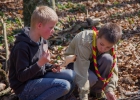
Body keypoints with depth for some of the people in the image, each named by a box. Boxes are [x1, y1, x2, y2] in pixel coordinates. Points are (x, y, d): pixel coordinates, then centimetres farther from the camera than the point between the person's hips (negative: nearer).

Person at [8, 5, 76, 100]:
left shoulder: (42, 40, 4)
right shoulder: (22, 47, -24)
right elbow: (21, 76, -21)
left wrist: (51, 67, -3)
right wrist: (40, 63, -31)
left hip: (39, 77, 8)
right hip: (24, 87, -8)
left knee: (71, 75, -6)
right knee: (64, 85, -22)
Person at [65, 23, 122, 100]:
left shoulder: (110, 45, -20)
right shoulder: (85, 42, -37)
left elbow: (113, 70, -16)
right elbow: (82, 72, -39)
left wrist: (109, 89, -32)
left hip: (92, 62, 4)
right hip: (75, 63, -4)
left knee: (107, 59, -28)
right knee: (91, 78, -35)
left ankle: (96, 91, -9)